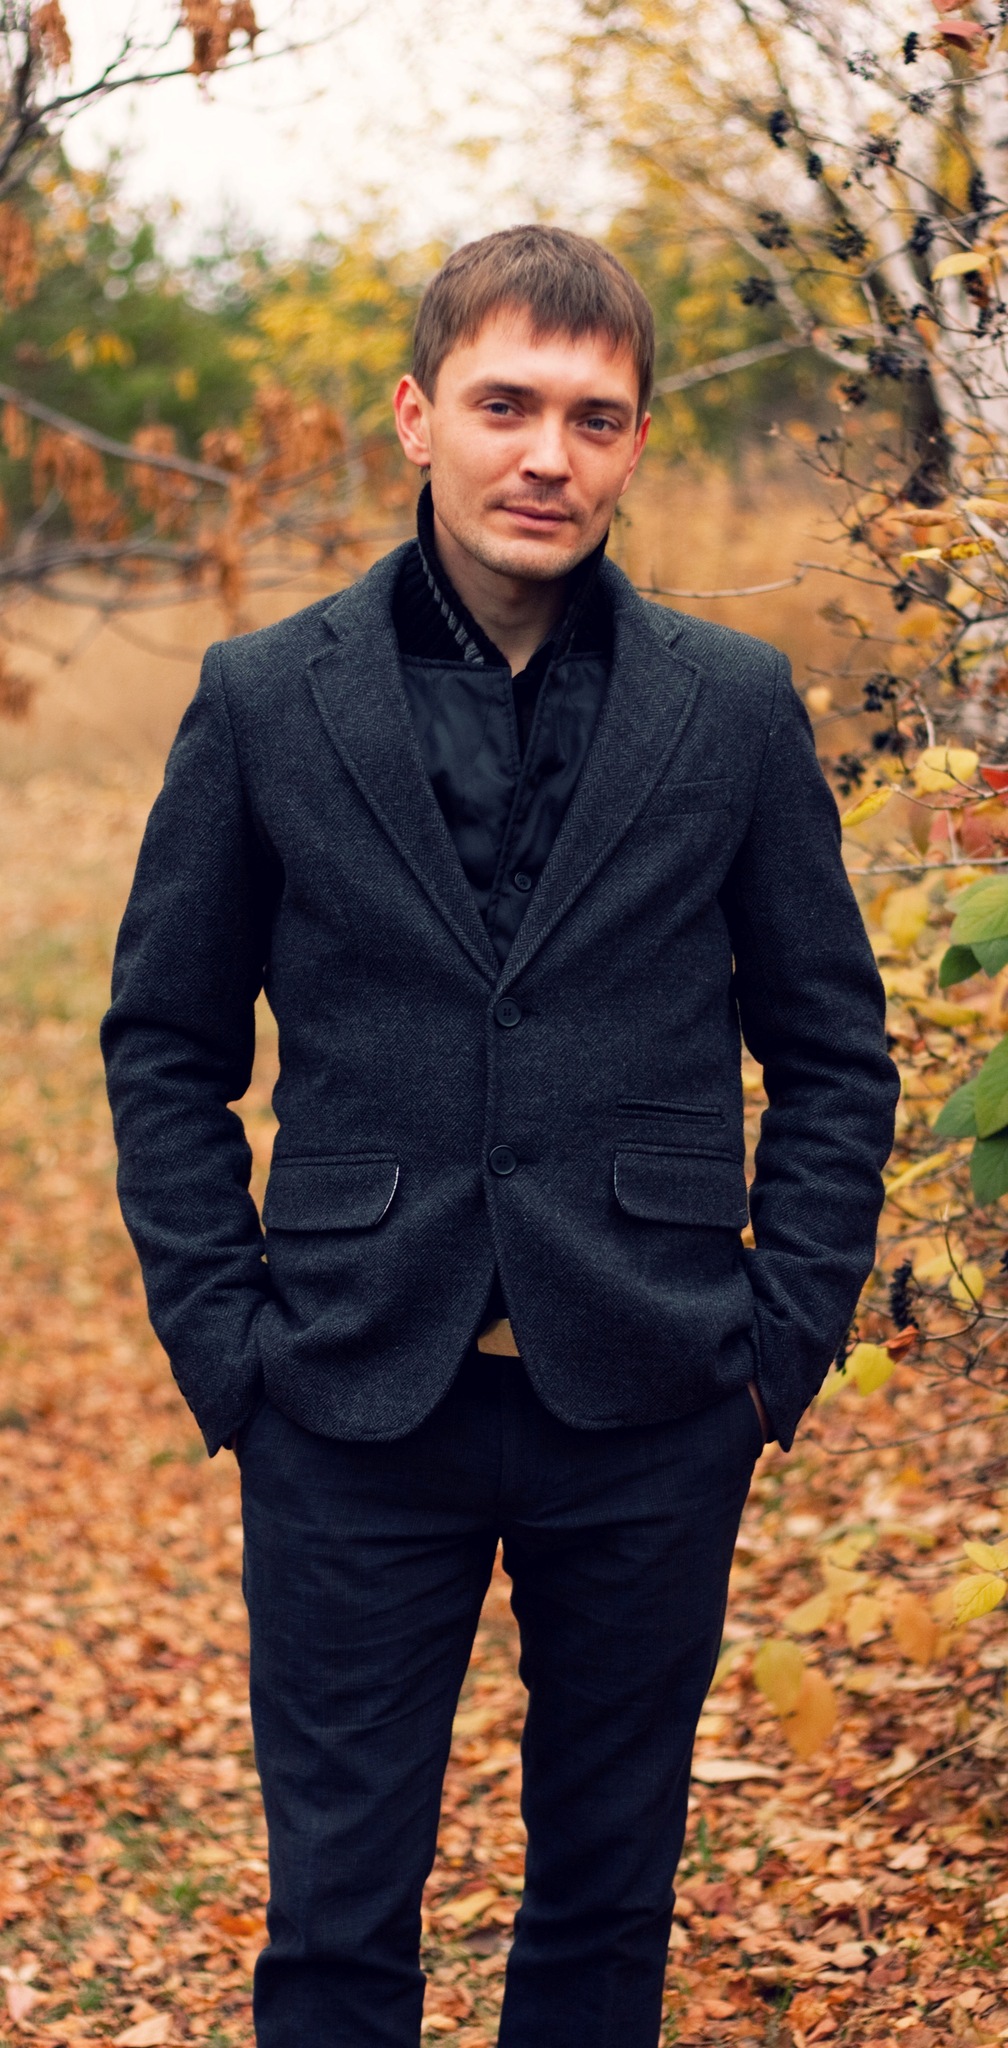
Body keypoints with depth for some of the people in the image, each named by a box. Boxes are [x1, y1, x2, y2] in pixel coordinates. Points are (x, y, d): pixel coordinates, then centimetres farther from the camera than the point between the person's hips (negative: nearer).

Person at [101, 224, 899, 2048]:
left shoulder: (736, 709, 1)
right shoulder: (266, 702, 0)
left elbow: (834, 1047, 7)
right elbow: (164, 1043, 6)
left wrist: (787, 1334, 0)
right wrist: (221, 1337, -1)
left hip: (650, 1411, 1)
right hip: (356, 1413, -1)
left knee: (611, 1893, 14)